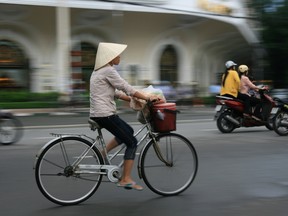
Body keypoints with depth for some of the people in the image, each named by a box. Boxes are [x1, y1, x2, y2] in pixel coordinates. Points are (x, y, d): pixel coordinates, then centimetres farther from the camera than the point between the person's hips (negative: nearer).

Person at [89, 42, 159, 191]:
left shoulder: (99, 71, 17)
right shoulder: (108, 71, -13)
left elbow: (115, 92, 20)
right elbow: (127, 89, -14)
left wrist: (134, 100, 14)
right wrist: (147, 98, -8)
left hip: (97, 114, 10)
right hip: (106, 115, -10)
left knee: (128, 131, 24)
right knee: (132, 142, 0)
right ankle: (126, 179, 1)